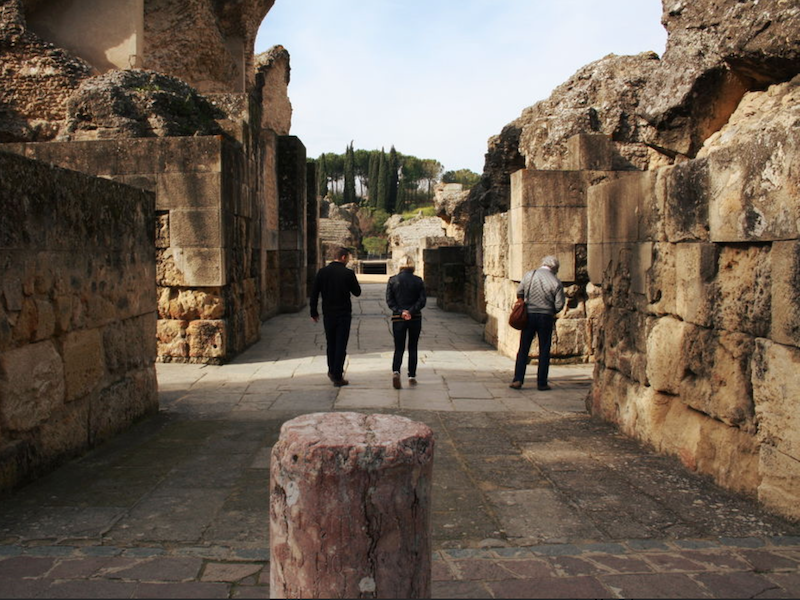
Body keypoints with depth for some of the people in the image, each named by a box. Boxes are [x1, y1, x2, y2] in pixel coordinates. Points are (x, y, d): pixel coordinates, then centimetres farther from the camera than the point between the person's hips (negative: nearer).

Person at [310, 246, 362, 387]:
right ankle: (338, 377, 1)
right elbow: (357, 292, 0)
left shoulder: (322, 272, -1)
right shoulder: (348, 273, -9)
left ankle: (332, 371, 32)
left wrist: (314, 312, 8)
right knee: (341, 346, 2)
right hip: (344, 314, -3)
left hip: (328, 315, 3)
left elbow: (314, 293, 0)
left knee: (331, 344, 20)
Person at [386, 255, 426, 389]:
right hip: (415, 318, 0)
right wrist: (411, 311, -11)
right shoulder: (418, 281, -1)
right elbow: (422, 300, -7)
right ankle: (412, 377, 14)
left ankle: (395, 371, -21)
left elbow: (389, 300, -5)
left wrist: (400, 312, -10)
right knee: (412, 348, 12)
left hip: (398, 318, 0)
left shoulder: (392, 280, -1)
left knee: (399, 348, 4)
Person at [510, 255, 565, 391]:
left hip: (528, 315, 2)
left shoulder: (528, 275, -1)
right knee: (544, 351, 8)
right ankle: (542, 383, 11)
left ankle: (518, 380, 5)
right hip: (546, 317, -2)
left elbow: (519, 293, 6)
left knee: (523, 349, 8)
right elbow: (559, 304, -7)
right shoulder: (556, 282, -7)